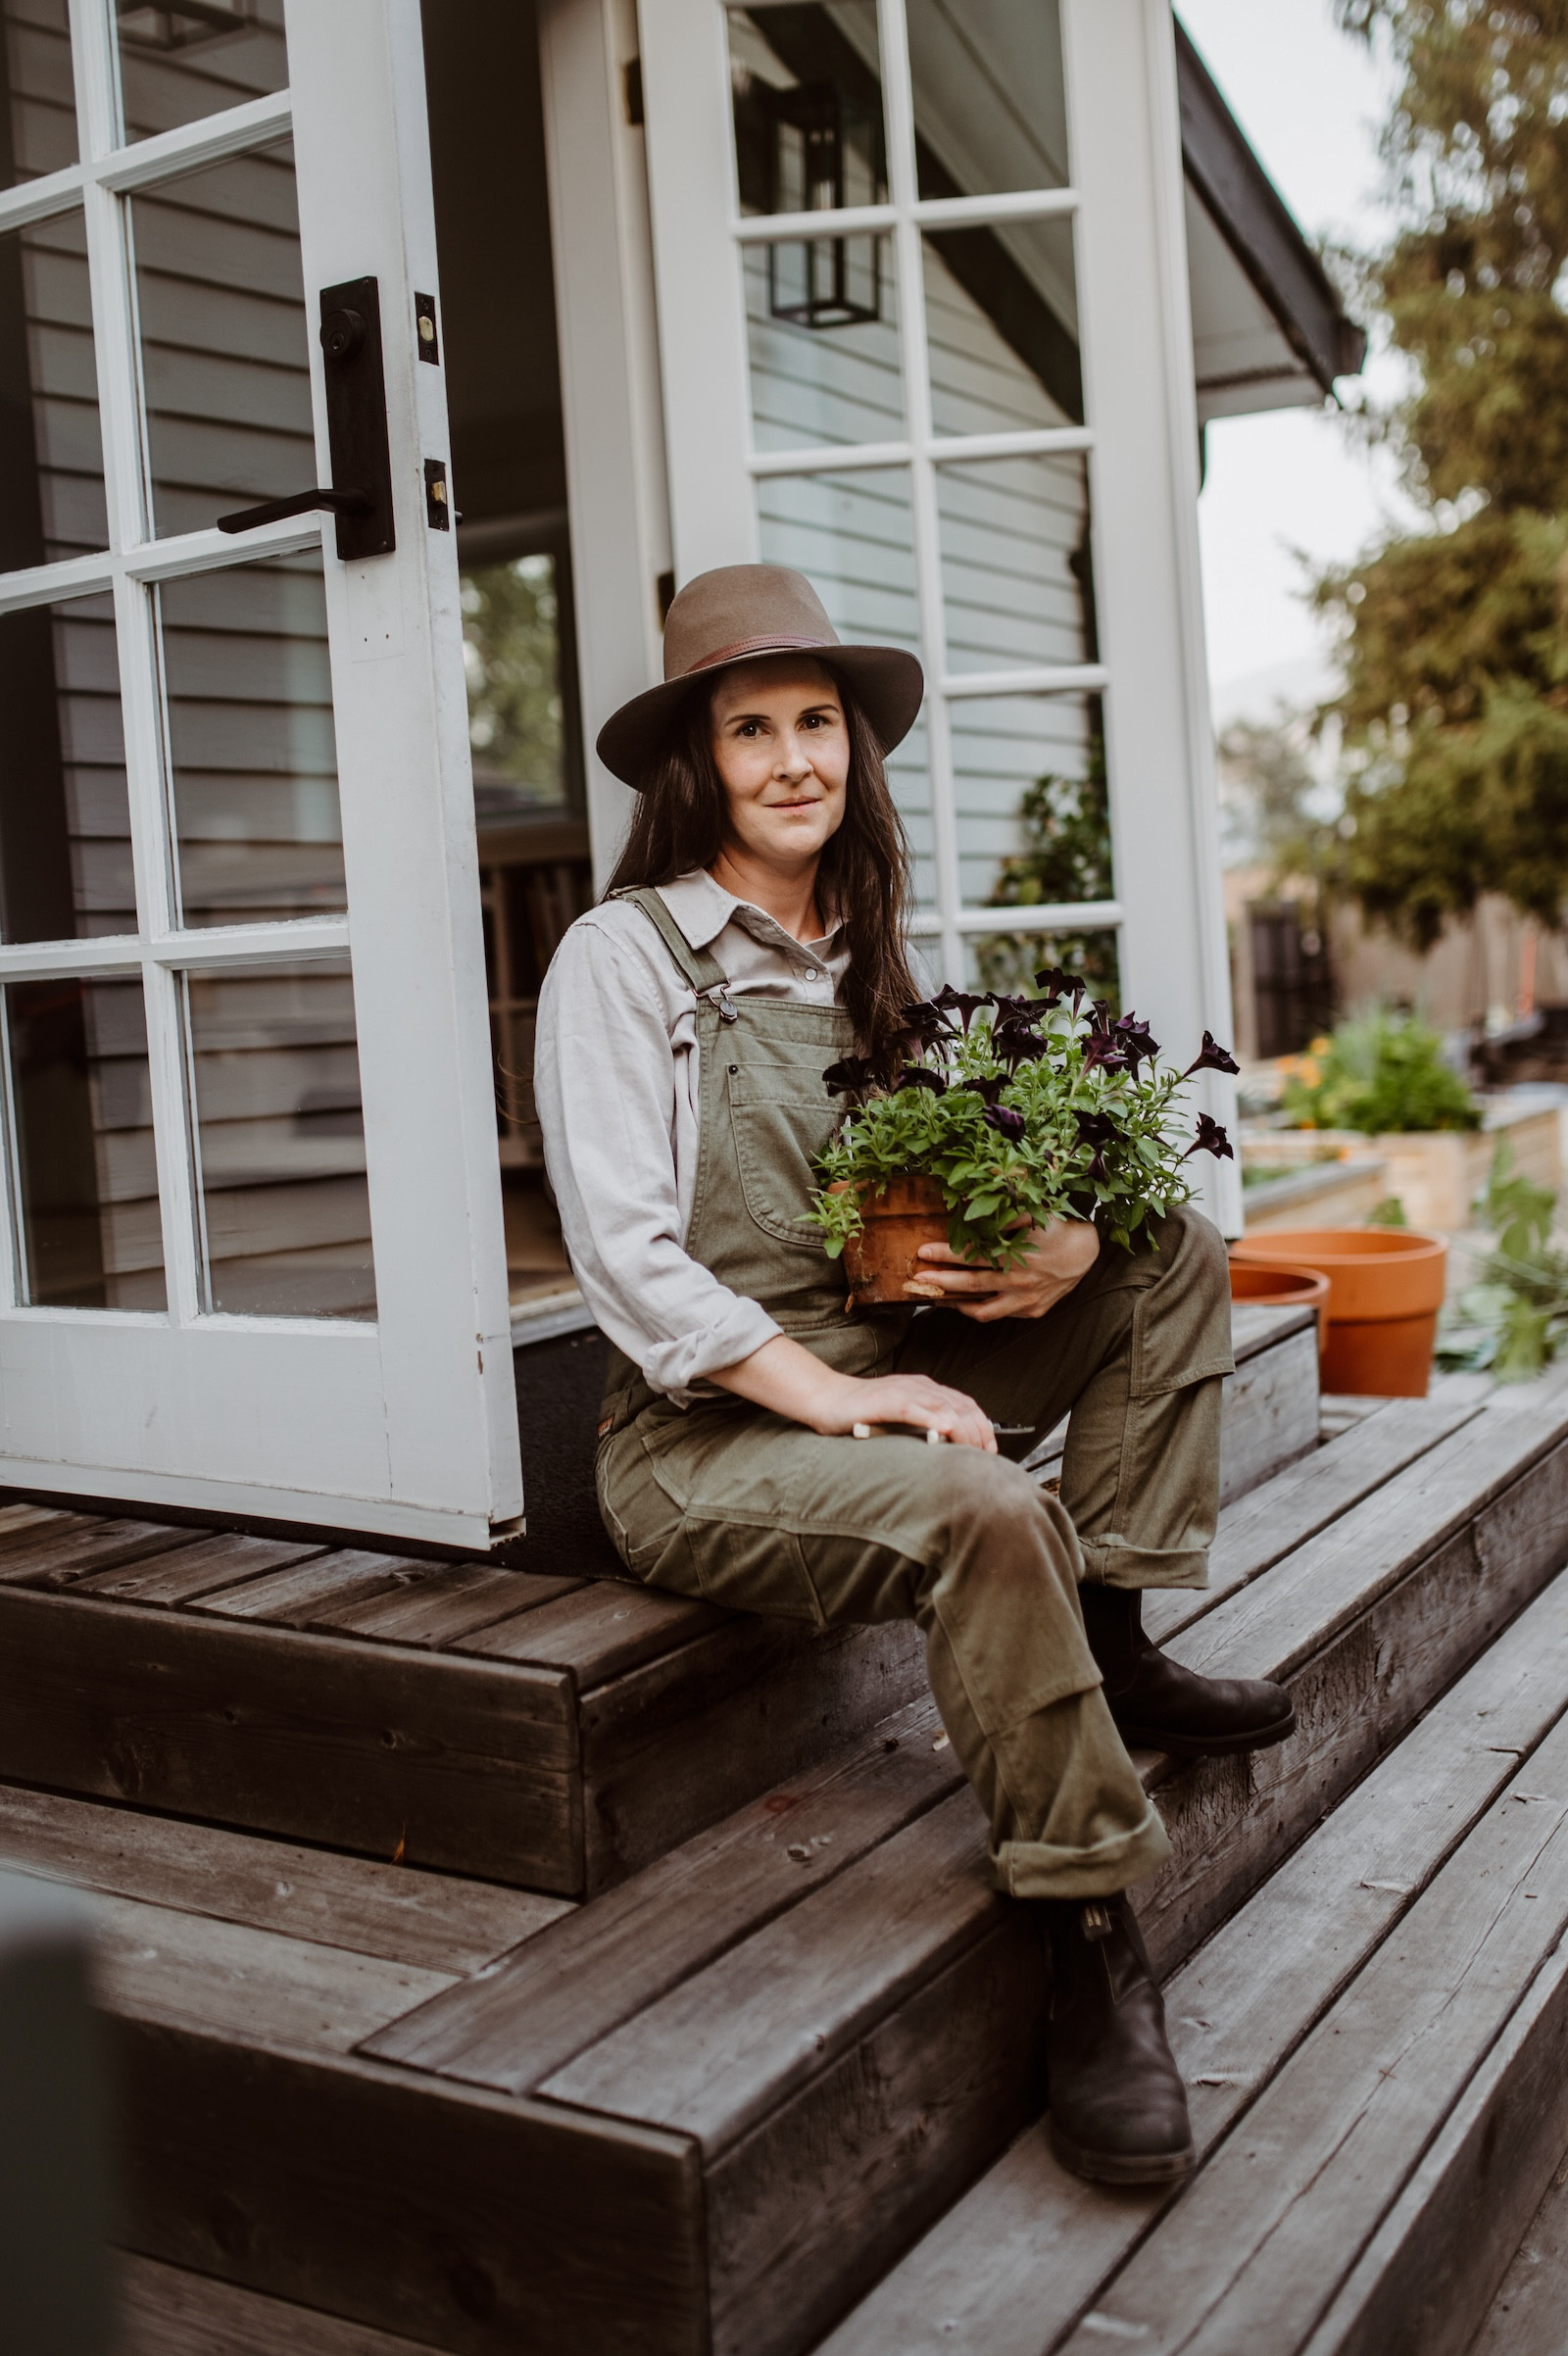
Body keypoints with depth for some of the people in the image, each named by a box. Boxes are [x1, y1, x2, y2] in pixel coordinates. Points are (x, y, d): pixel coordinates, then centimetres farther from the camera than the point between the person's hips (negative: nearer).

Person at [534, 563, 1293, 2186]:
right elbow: (625, 1257, -14)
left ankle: (1113, 1650, -4)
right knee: (988, 1512, -34)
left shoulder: (860, 959, 15)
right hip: (704, 1432, -7)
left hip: (884, 1367, 7)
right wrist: (827, 1393, -23)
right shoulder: (621, 956, -6)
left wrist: (1068, 1238, -12)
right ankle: (1091, 1949, -19)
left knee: (1176, 1256, -1)